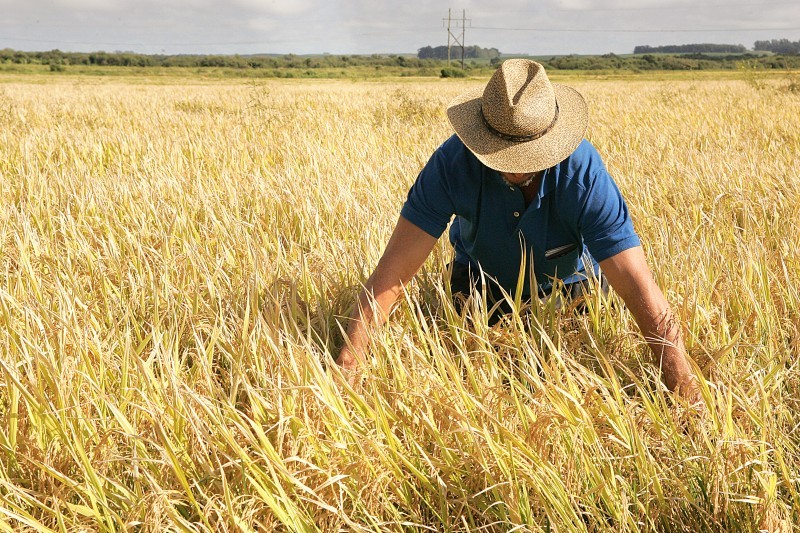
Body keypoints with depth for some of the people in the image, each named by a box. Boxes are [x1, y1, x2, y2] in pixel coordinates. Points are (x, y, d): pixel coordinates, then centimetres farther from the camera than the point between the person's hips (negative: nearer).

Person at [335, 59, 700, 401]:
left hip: (566, 286, -1)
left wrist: (688, 398, -46)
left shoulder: (584, 175, -38)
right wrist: (347, 368, -44)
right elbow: (393, 272, -36)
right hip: (480, 284, 1)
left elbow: (641, 291, -41)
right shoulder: (453, 162, -35)